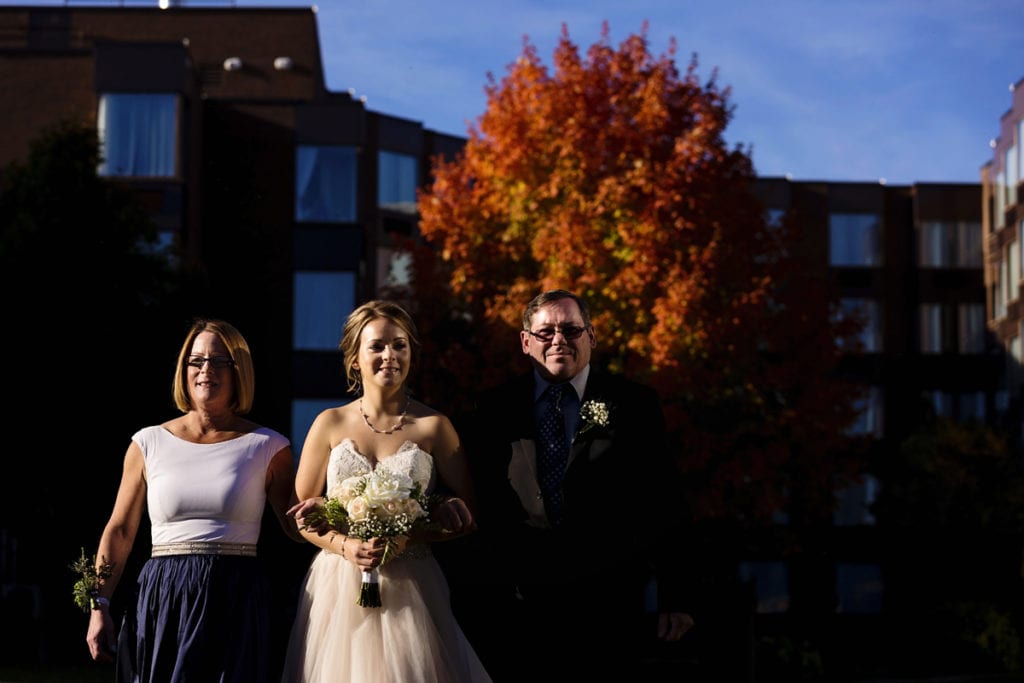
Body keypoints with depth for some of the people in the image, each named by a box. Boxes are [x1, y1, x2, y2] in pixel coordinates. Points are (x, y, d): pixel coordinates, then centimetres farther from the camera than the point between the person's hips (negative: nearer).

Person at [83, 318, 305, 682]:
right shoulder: (149, 443, 7)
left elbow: (296, 526, 6)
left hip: (236, 606, -1)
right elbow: (119, 532, 9)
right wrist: (99, 606, 1)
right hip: (161, 600, 1)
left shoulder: (268, 447, 5)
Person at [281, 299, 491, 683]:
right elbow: (302, 512, 7)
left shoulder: (434, 427, 1)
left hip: (410, 587, -1)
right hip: (338, 584, 1)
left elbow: (464, 516, 1)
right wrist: (345, 546, -11)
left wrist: (403, 538, -14)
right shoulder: (330, 424, 4)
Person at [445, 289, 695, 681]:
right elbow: (475, 505, 7)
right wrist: (466, 604, 3)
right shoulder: (494, 409, 7)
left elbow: (661, 508, 1)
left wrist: (672, 600, -3)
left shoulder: (634, 405, 3)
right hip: (517, 605, 1)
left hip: (606, 606, -1)